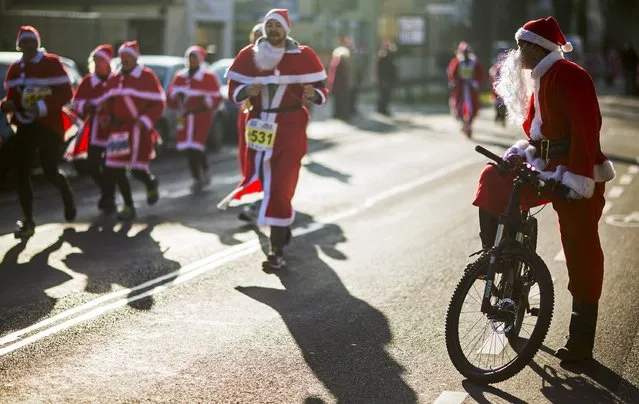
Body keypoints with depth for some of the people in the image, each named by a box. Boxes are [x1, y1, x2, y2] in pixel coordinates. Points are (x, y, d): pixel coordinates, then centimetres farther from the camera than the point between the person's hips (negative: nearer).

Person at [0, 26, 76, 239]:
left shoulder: (52, 63, -7)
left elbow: (66, 94, -11)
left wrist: (43, 107, -23)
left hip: (49, 126, -5)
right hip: (25, 127, 5)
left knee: (50, 172, -7)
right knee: (21, 174, -3)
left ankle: (67, 195, 29)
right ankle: (28, 221, 5)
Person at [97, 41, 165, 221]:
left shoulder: (147, 77, -4)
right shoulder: (114, 80, 13)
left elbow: (159, 103, -6)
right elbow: (106, 102, 19)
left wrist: (145, 120, -17)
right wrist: (104, 116, -1)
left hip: (139, 130, -5)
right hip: (118, 130, 5)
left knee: (138, 170, -7)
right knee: (115, 170, 0)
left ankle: (151, 184, 30)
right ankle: (128, 206, 15)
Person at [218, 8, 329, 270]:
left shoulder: (303, 56, -3)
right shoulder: (250, 55, 4)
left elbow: (321, 89, 0)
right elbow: (233, 88, 7)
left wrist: (313, 95, -23)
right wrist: (247, 91, -15)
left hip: (290, 131, -4)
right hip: (260, 128, 4)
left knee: (280, 187, -10)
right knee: (264, 182, 12)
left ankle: (277, 250, -6)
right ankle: (284, 228, 39)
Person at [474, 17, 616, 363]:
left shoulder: (570, 77, -15)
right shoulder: (539, 81, 14)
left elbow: (586, 128, -22)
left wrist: (578, 178, -27)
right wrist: (521, 152, 6)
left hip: (576, 177, -9)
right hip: (545, 169, 9)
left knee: (581, 253, -3)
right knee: (493, 181, -6)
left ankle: (581, 340, 4)